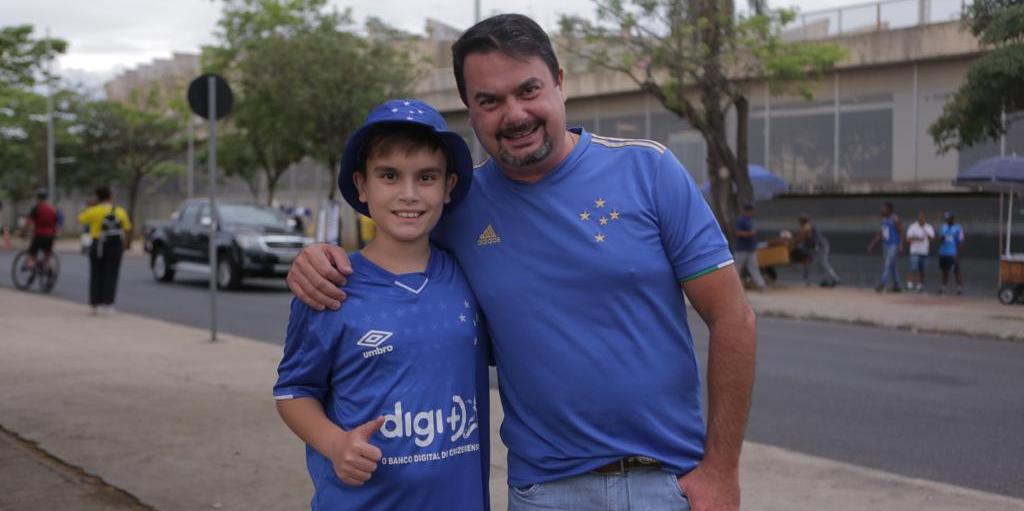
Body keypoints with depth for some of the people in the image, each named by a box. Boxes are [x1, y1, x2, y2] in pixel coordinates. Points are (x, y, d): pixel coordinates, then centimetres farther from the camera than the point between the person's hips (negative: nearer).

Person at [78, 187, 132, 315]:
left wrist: (90, 207, 17)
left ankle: (95, 305, 10)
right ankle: (108, 305, -1)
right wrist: (125, 244, 14)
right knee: (110, 277, 3)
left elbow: (80, 219, 9)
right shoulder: (120, 211, 1)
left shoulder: (93, 211, -7)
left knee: (96, 276, 9)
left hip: (98, 247, -1)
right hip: (115, 247, 1)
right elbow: (127, 229, 3)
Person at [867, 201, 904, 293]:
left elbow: (901, 233, -15)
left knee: (888, 265, -12)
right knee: (892, 266, 13)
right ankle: (896, 286, 21)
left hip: (894, 246, -8)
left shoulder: (895, 220, -15)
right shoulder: (884, 219, 9)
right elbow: (881, 233, 18)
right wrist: (873, 244, 17)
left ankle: (881, 284, -14)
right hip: (886, 245, 8)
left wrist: (901, 247, -21)